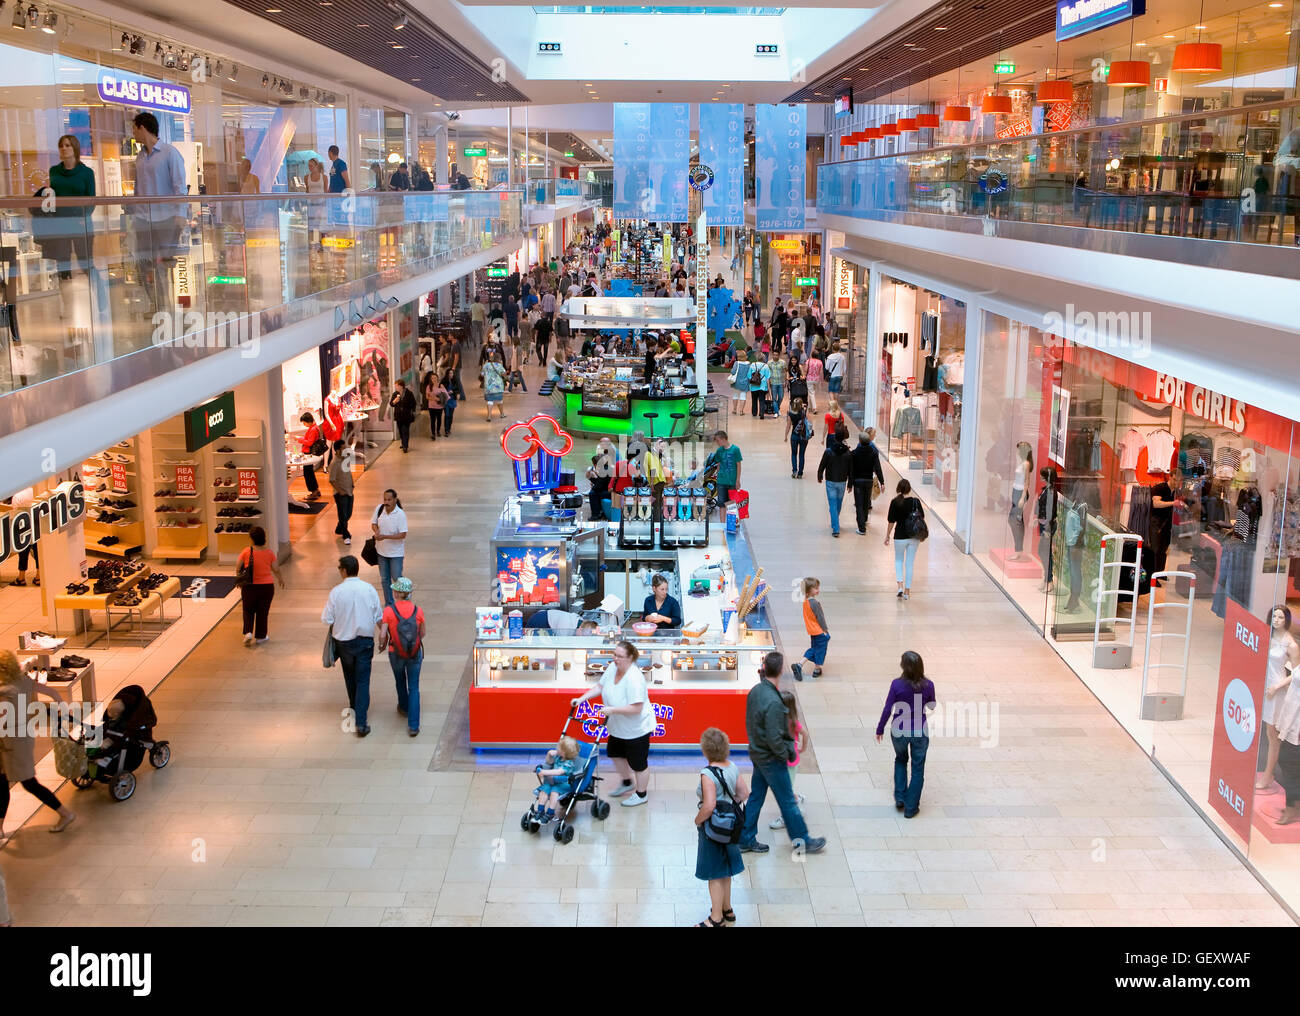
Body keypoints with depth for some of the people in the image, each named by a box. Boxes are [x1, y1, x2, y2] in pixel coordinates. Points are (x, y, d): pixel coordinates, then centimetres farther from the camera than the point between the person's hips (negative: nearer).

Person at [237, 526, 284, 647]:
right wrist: (280, 579, 17)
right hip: (266, 587, 0)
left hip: (249, 587, 0)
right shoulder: (270, 553, -8)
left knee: (248, 611, 18)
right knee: (262, 612, 12)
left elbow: (239, 569, -4)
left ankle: (248, 632, 3)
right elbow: (276, 570, -3)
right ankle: (260, 636, 20)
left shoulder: (246, 552, -11)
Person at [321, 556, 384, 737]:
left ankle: (354, 708, 42)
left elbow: (327, 619, -10)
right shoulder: (369, 589, -8)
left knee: (350, 678, 23)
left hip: (344, 641, 0)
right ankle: (361, 722, -7)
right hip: (365, 639, 0)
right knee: (363, 681, 1)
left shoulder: (336, 592, -14)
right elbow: (379, 617, -1)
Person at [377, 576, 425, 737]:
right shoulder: (418, 611, -11)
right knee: (414, 688, 9)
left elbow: (382, 635, -18)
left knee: (400, 681, 27)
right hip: (415, 654, 0)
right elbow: (422, 634, 1)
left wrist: (382, 645, 4)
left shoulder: (388, 611, -18)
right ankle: (413, 725, 4)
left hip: (396, 654, 0)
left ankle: (403, 708, 52)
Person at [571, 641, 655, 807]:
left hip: (636, 729, -9)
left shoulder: (634, 679, -34)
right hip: (618, 726, 9)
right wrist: (581, 698, -5)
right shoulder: (613, 667, -9)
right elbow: (599, 686, 5)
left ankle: (641, 794, 32)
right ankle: (628, 783, 49)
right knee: (614, 754, 26)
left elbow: (636, 708, -34)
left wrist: (612, 710, -32)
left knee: (638, 763, 9)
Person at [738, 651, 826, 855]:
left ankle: (746, 840, 26)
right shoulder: (773, 702, -30)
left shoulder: (755, 691, -3)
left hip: (757, 753, 8)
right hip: (771, 759, -8)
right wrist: (785, 754, -12)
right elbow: (774, 737, -27)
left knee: (755, 797, 18)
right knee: (787, 801, 8)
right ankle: (802, 840, 22)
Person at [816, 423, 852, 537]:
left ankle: (835, 529, -8)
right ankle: (835, 523, 39)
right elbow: (851, 469, -1)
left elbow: (822, 466, -7)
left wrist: (819, 477, 11)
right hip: (842, 482, 3)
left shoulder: (829, 451, -14)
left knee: (833, 505, -1)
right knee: (839, 503, 21)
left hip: (831, 482, -3)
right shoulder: (848, 453, -7)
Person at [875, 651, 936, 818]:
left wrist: (880, 729, 2)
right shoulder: (928, 685, -13)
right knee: (918, 768, 15)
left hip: (899, 730, 0)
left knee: (900, 760, 28)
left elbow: (887, 709, -11)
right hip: (920, 731, 0)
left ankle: (899, 798, 26)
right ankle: (911, 808, 20)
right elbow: (932, 706, 5)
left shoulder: (897, 684, -18)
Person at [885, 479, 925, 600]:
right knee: (910, 563, 11)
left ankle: (900, 586, -3)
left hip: (900, 536, -2)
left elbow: (891, 521, -8)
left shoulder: (895, 502, -11)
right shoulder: (916, 501, -5)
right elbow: (922, 518, 4)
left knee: (898, 561, 17)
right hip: (914, 537, 2)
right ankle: (907, 591, 14)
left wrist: (887, 536, 4)